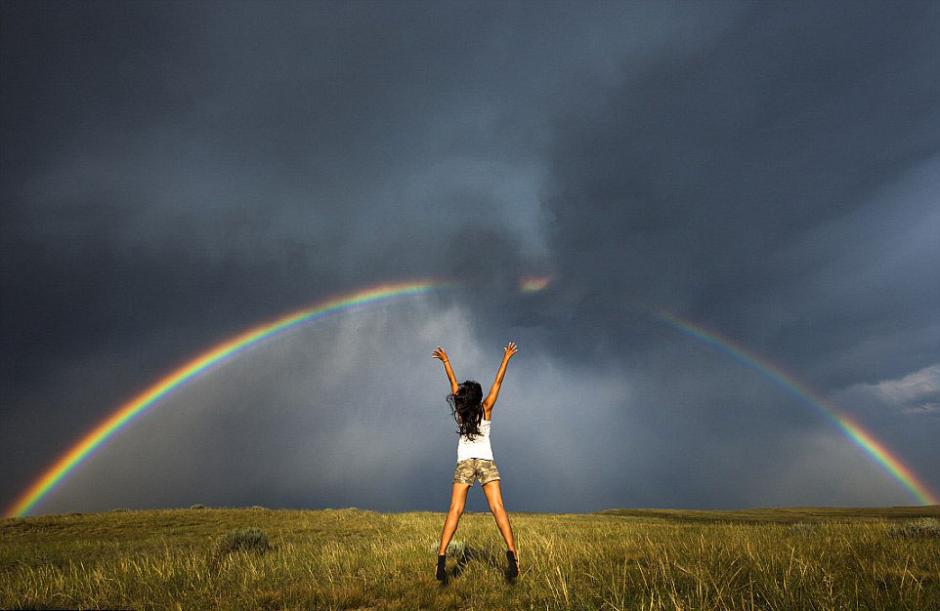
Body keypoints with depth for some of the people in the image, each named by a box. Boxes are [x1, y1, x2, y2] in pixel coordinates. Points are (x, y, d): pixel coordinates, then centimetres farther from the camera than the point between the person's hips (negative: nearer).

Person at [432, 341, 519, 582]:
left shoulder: (460, 412, 1)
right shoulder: (485, 409, -2)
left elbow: (453, 381, 10)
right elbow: (497, 383, 4)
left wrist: (445, 360, 21)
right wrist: (506, 358, 10)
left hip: (464, 464, 1)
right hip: (486, 462, 0)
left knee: (454, 511, -4)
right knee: (498, 508, -9)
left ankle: (441, 557, -12)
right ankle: (512, 553, -19)